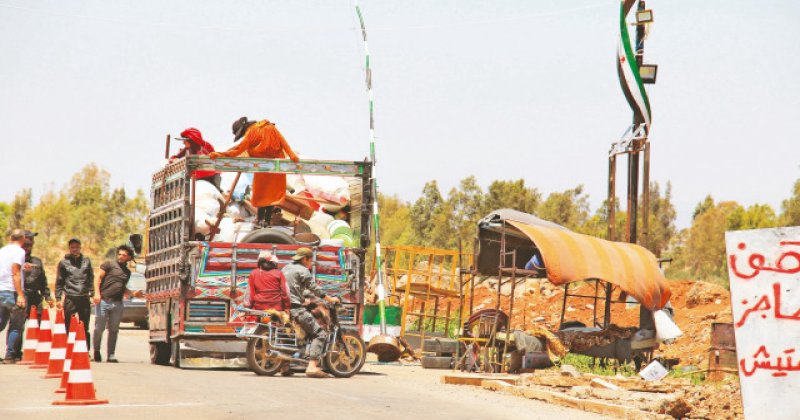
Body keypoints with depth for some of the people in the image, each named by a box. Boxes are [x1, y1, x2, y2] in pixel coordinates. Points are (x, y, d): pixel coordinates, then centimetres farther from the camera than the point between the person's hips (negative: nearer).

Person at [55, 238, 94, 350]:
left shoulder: (86, 261, 12)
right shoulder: (63, 263, 7)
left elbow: (91, 279, 13)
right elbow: (59, 282, 7)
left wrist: (92, 294, 4)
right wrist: (58, 298, 0)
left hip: (84, 298, 2)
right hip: (70, 298, -2)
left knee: (85, 328, 5)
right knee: (68, 327, -1)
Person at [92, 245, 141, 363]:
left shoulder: (127, 272, 20)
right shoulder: (109, 264, 5)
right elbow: (99, 277, -2)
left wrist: (133, 294, 10)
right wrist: (97, 293, -13)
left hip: (117, 304, 4)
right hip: (103, 300, -4)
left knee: (114, 330, 5)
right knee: (99, 328, -3)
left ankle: (111, 355, 9)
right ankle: (96, 352, 12)